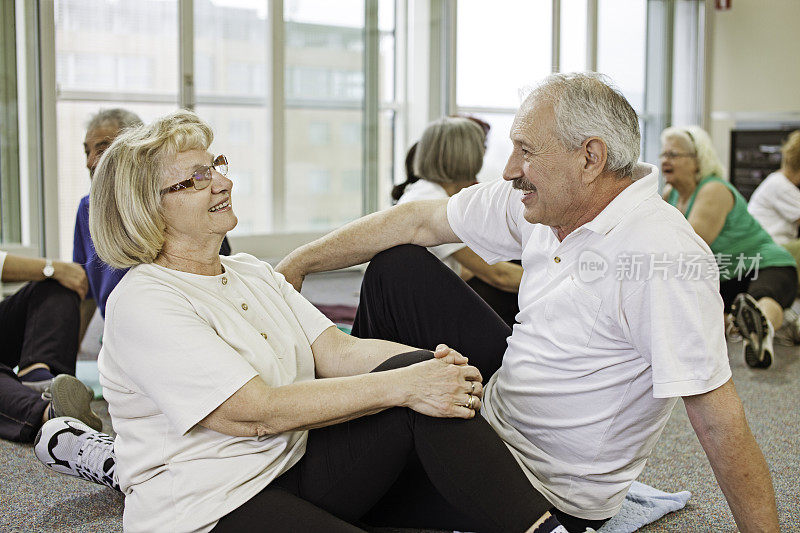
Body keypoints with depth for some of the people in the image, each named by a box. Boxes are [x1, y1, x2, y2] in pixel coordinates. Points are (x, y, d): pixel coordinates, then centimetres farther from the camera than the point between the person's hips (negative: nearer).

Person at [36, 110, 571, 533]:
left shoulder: (253, 273, 15)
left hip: (296, 464, 8)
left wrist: (431, 362, -16)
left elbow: (336, 350, 3)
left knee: (418, 366, -18)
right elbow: (258, 411, -21)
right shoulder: (143, 304, -13)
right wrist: (402, 386, -25)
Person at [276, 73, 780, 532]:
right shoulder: (546, 201, -7)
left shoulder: (663, 256, -31)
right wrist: (295, 264, 1)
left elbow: (719, 420, -30)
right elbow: (419, 221, 0)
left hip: (550, 488, -7)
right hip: (500, 391, 7)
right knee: (396, 267, 6)